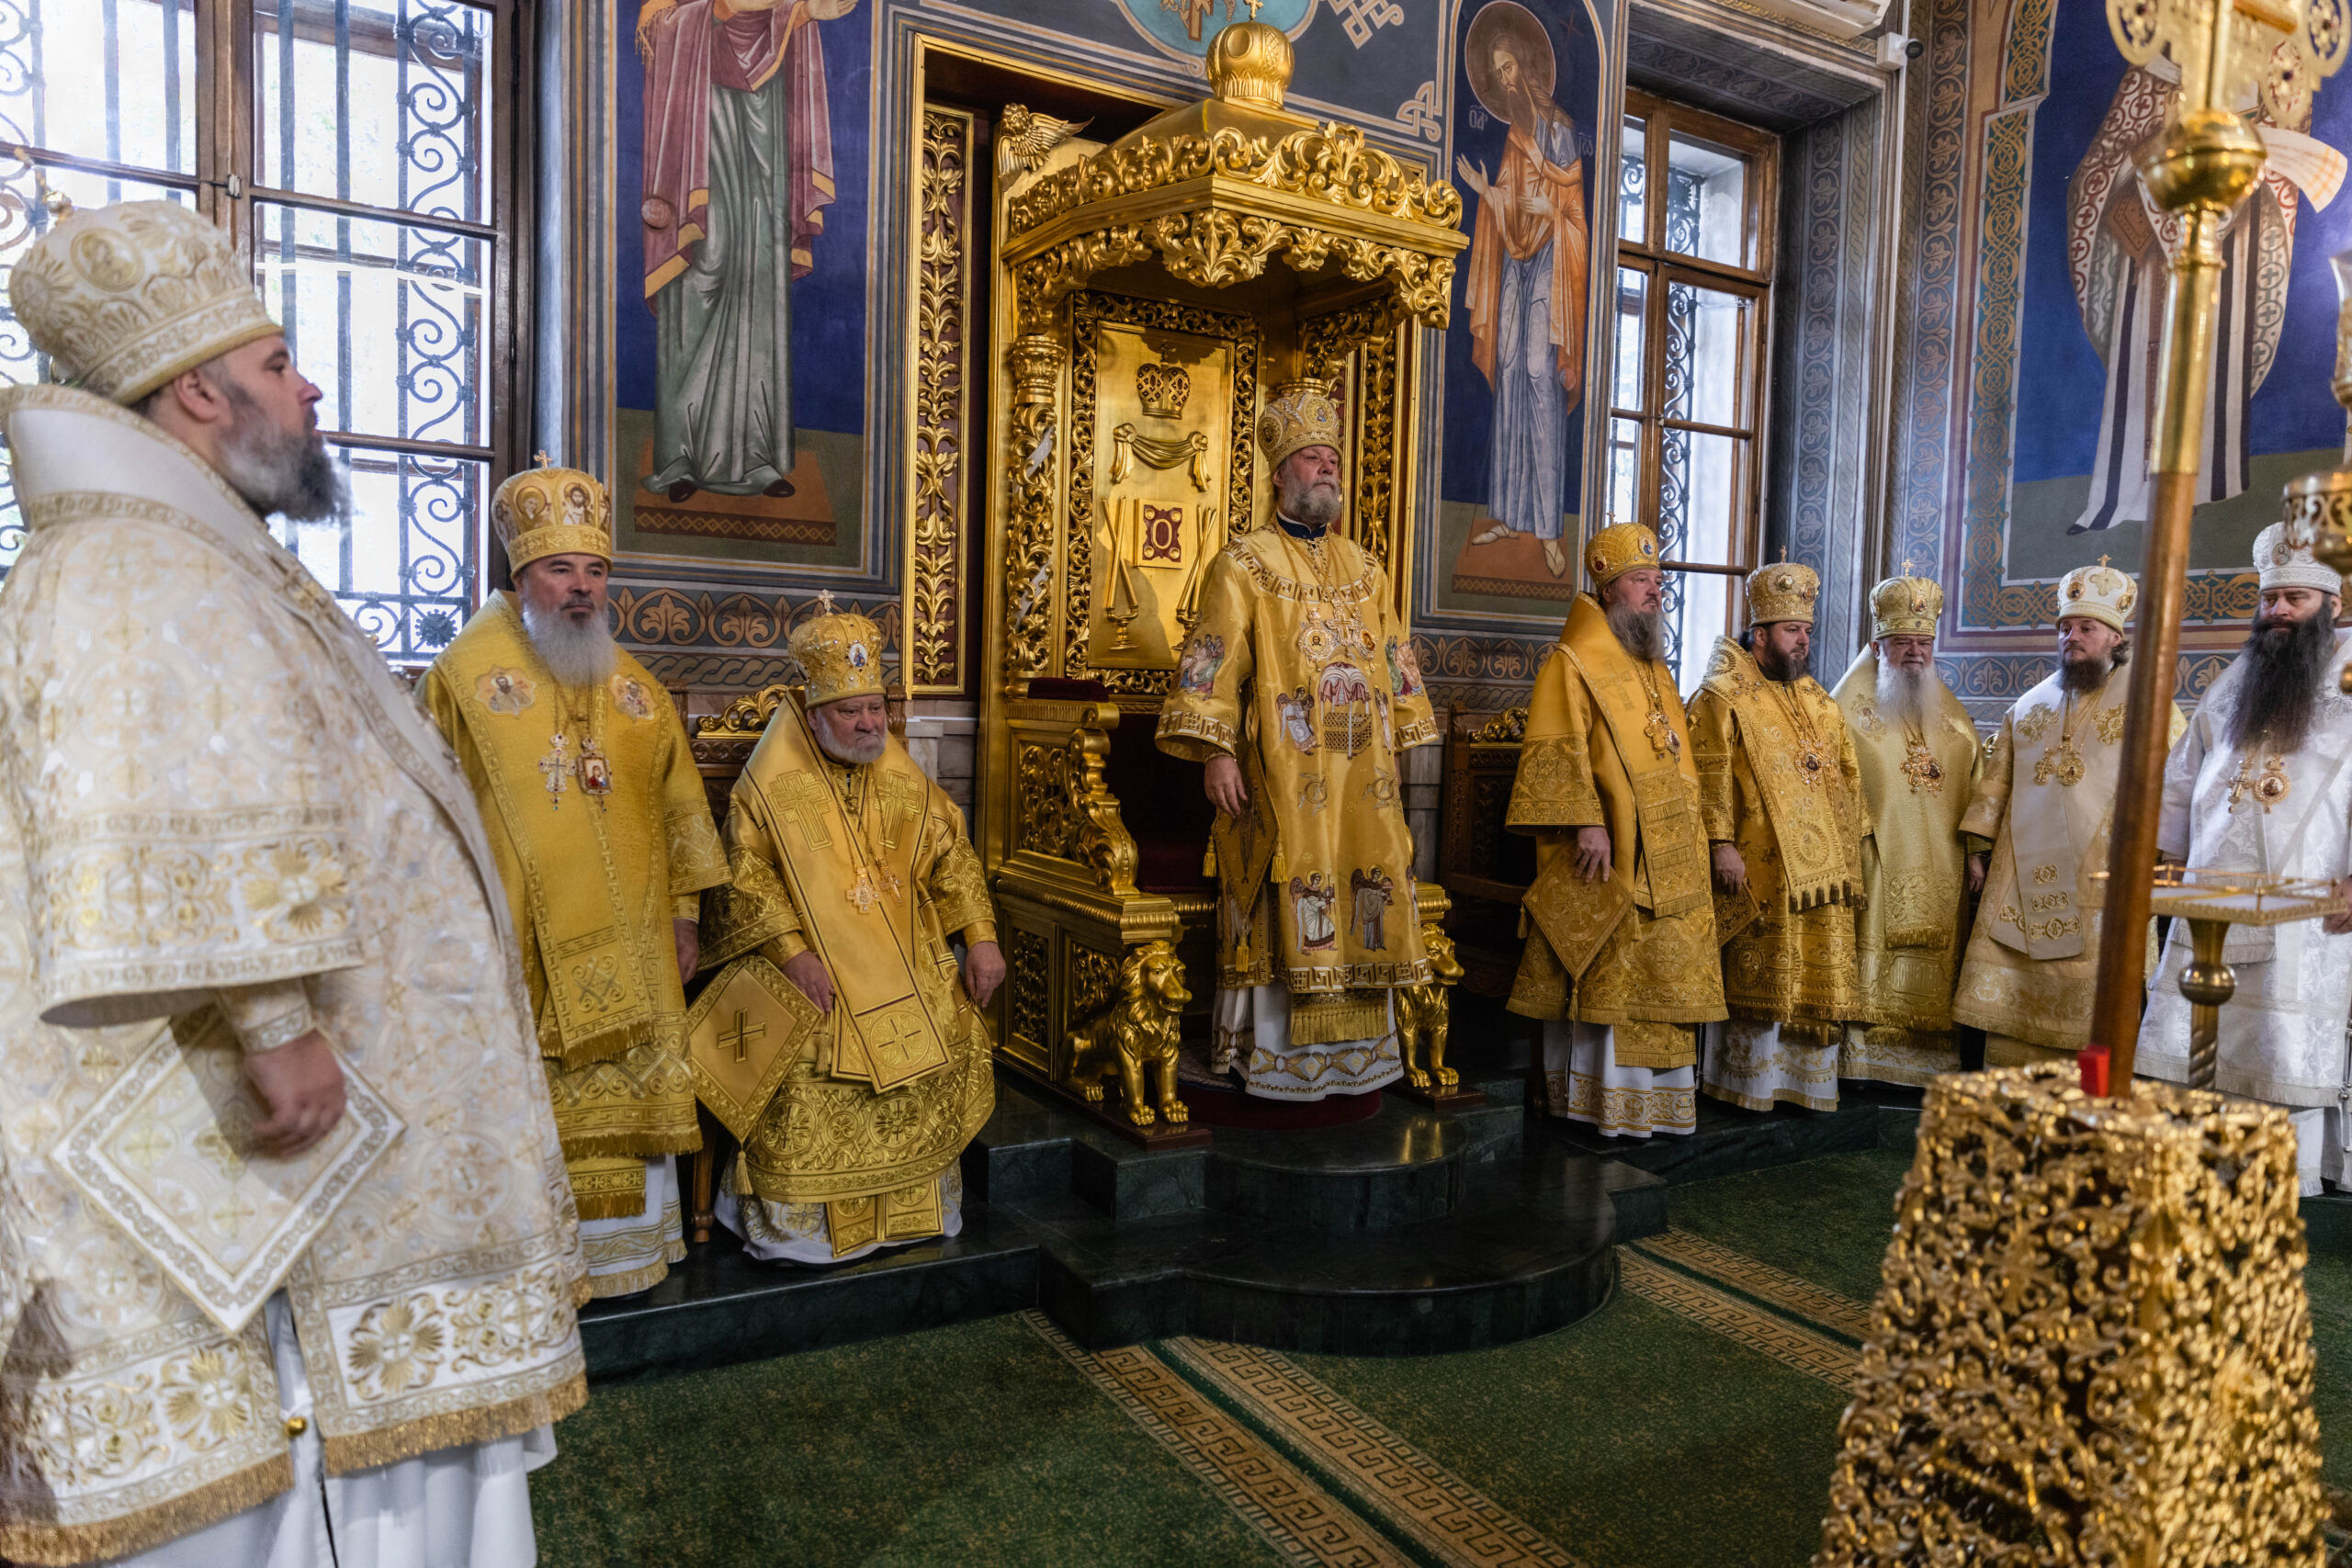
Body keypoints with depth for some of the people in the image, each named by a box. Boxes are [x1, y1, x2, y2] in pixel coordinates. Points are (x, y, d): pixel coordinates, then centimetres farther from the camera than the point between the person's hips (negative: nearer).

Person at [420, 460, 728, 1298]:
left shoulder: (634, 688, 10)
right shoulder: (468, 674, -3)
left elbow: (680, 805, 13)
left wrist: (682, 913, 10)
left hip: (627, 945, 5)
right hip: (519, 941, -4)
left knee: (627, 1097, 11)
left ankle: (627, 1248, 25)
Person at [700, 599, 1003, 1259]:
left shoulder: (903, 779, 10)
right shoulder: (771, 784, -1)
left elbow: (952, 856, 11)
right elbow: (746, 877, -7)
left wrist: (980, 937, -2)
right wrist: (792, 952, -21)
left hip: (904, 955, 4)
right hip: (811, 958, -3)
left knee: (944, 1034, -16)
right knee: (809, 1059, -24)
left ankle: (914, 1202, -1)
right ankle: (792, 1219, -8)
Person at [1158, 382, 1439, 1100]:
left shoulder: (1363, 568, 17)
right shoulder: (1242, 563, 0)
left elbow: (1393, 658, 20)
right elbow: (1214, 659, -7)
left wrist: (1399, 745, 14)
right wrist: (1216, 751, -16)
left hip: (1361, 769, 5)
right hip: (1281, 768, -5)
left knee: (1362, 900, 6)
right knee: (1284, 902, -4)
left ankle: (1350, 1043, 17)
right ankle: (1269, 1051, 6)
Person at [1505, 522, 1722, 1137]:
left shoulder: (1653, 666, 19)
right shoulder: (1573, 664, -7)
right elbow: (1555, 754, -16)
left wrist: (1689, 842, 20)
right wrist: (1585, 821, -25)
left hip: (1665, 860, 8)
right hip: (1605, 859, -8)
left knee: (1657, 981, 11)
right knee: (1602, 978, -4)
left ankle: (1652, 1096, 20)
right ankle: (1597, 1100, 5)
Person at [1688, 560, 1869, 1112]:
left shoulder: (1821, 705, 18)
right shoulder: (1722, 699, -4)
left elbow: (1846, 780, 22)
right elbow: (1711, 775, -13)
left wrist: (1850, 848, 16)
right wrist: (1722, 843, -20)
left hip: (1821, 870, 7)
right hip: (1760, 871, -7)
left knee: (1819, 982, 8)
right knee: (1758, 978, -1)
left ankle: (1806, 1079, 18)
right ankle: (1747, 1083, 10)